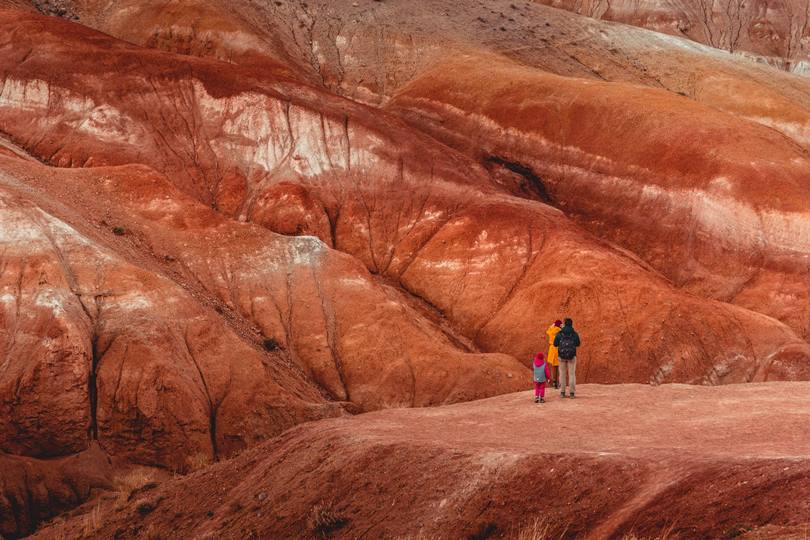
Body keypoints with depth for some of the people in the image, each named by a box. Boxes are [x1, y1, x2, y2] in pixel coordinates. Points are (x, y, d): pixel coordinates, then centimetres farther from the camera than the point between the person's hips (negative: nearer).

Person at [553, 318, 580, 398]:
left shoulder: (559, 334, -6)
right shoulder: (575, 334, -5)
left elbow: (555, 344, 1)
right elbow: (577, 344, 10)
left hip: (562, 355, 0)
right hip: (571, 356, 0)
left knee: (562, 373, 12)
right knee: (572, 374, 6)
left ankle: (563, 392, 12)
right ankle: (572, 392, 4)